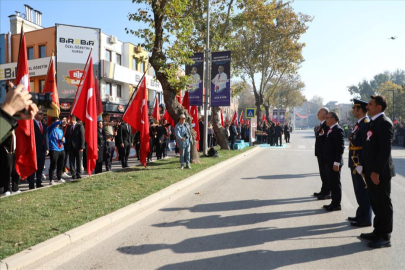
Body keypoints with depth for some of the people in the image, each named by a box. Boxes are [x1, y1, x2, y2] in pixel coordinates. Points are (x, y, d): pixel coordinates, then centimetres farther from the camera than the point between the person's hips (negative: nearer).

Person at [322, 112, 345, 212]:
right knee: (332, 183, 15)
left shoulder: (338, 130, -15)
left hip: (334, 162, -9)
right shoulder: (330, 130, 14)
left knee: (336, 184, 2)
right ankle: (334, 203, 25)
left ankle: (337, 204, 12)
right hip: (328, 162, 9)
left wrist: (336, 162, -21)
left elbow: (340, 147, -19)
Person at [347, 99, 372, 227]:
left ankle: (365, 219, 11)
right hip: (355, 163, 10)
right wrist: (354, 164, 16)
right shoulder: (359, 123, 14)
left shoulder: (366, 124, -16)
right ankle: (361, 215, 30)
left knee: (363, 191, 0)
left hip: (361, 164, -10)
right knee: (359, 191, 18)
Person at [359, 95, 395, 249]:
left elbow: (385, 149, -21)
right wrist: (365, 168, 14)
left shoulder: (384, 123, -15)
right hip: (371, 171, 9)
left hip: (380, 172, -9)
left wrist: (376, 171, -21)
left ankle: (385, 237, 14)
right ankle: (378, 231, 28)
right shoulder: (373, 122, 14)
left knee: (384, 204, 3)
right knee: (376, 203, 16)